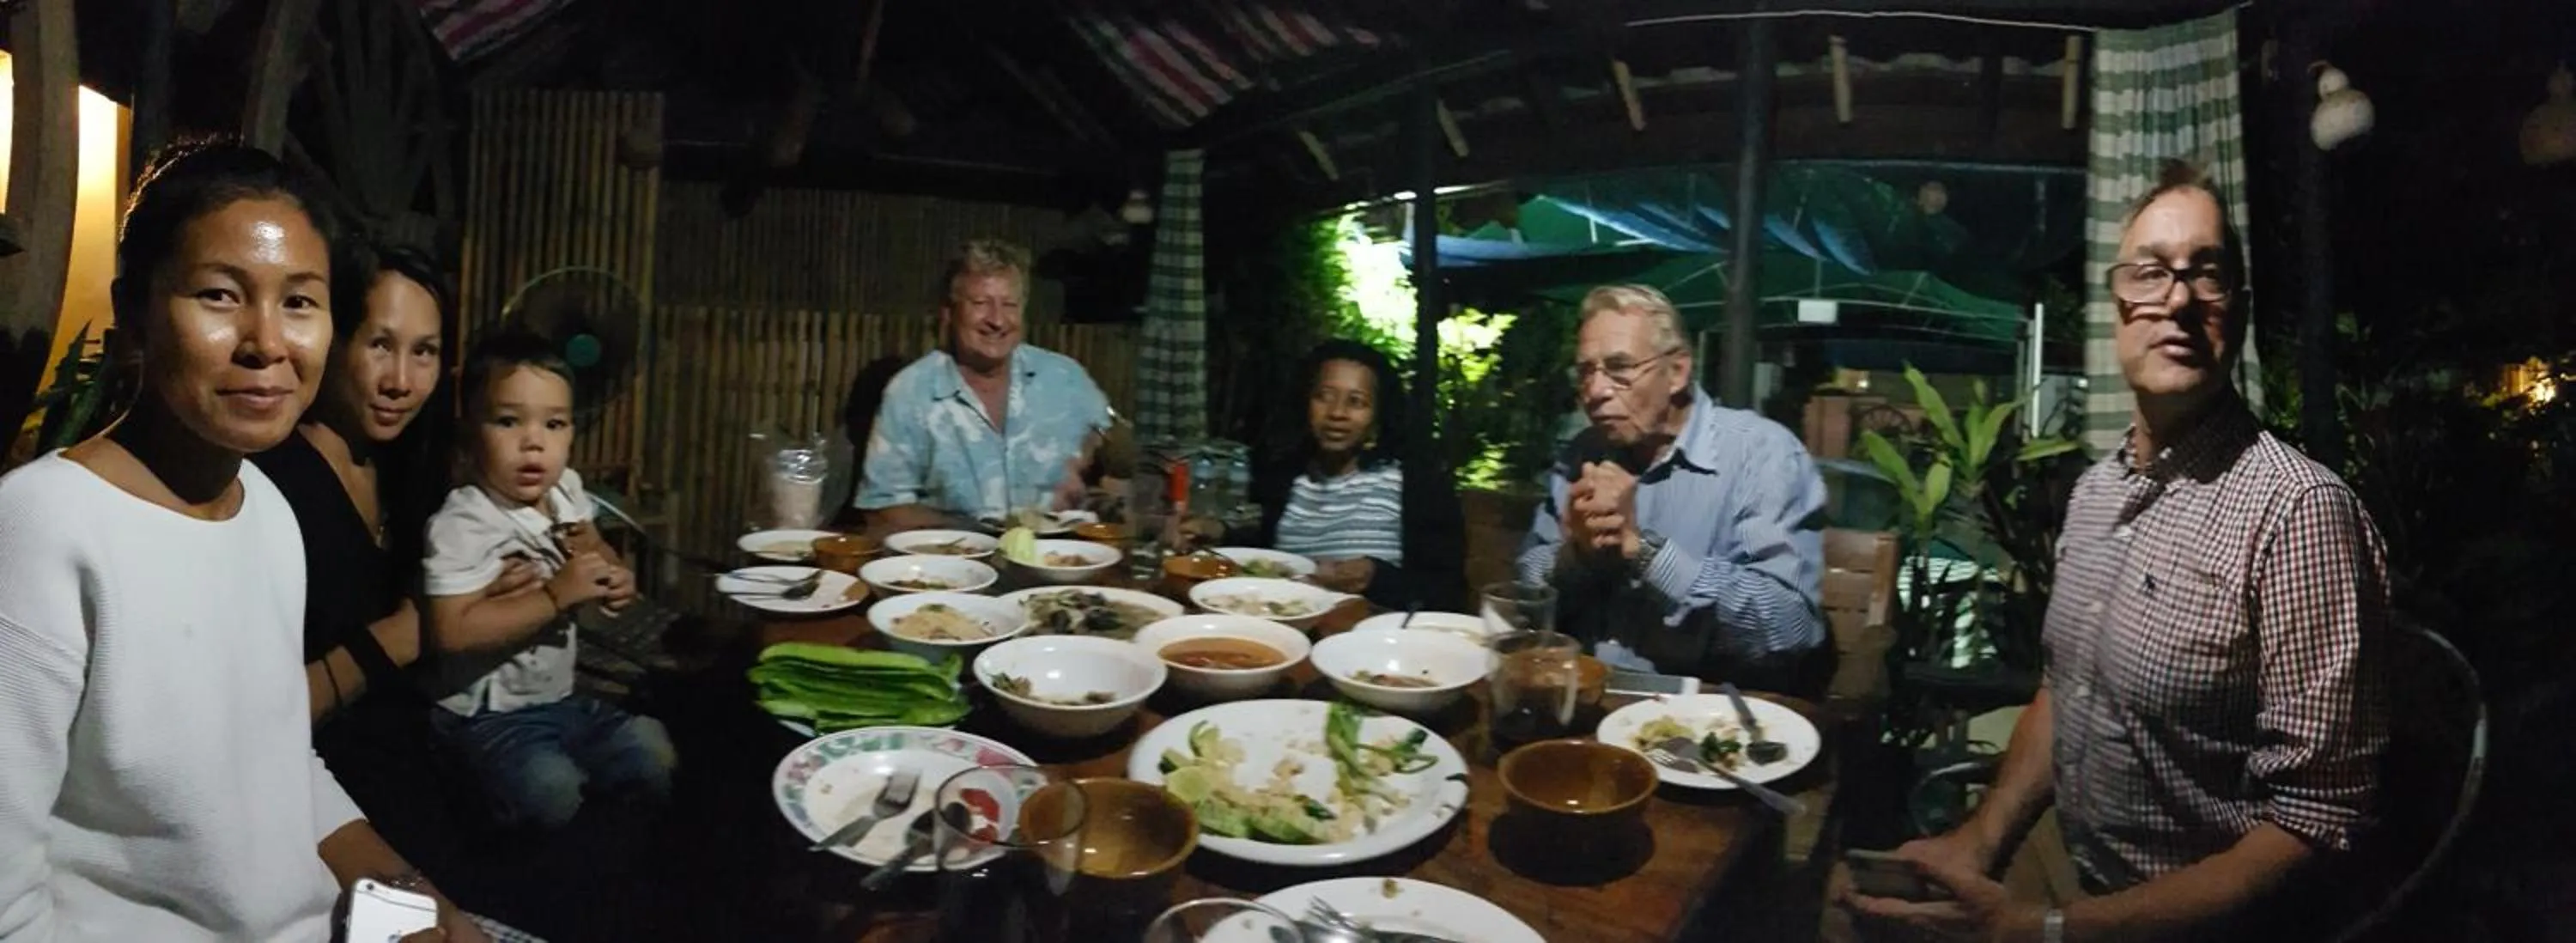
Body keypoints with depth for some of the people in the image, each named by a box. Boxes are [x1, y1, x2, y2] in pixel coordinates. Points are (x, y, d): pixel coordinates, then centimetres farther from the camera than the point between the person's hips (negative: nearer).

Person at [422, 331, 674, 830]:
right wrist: (556, 596, -29)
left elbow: (599, 556, 21)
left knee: (656, 754, 3)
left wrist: (613, 579, -3)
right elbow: (452, 632, -30)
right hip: (490, 714, -7)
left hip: (562, 696, 7)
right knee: (552, 790, -28)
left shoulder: (566, 492, 1)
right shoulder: (462, 524, -21)